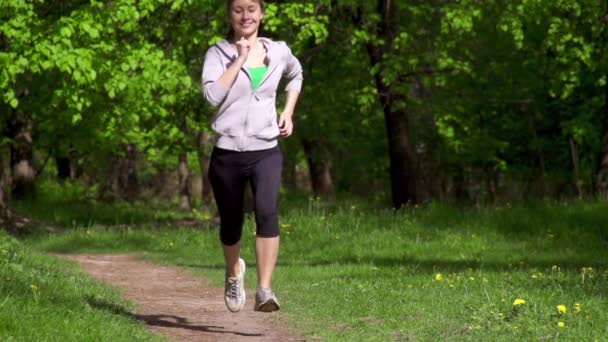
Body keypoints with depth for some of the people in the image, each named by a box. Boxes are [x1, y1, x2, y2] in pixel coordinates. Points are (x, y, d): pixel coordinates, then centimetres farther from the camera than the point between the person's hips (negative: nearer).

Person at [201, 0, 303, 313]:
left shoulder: (279, 52, 7)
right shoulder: (218, 53, -2)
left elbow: (296, 74, 29)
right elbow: (212, 95, -18)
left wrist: (288, 113, 16)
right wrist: (240, 59, -16)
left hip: (266, 152, 0)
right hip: (227, 154, 0)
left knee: (267, 212, -26)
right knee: (230, 225, 12)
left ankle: (265, 290, -29)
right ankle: (234, 273, 45)